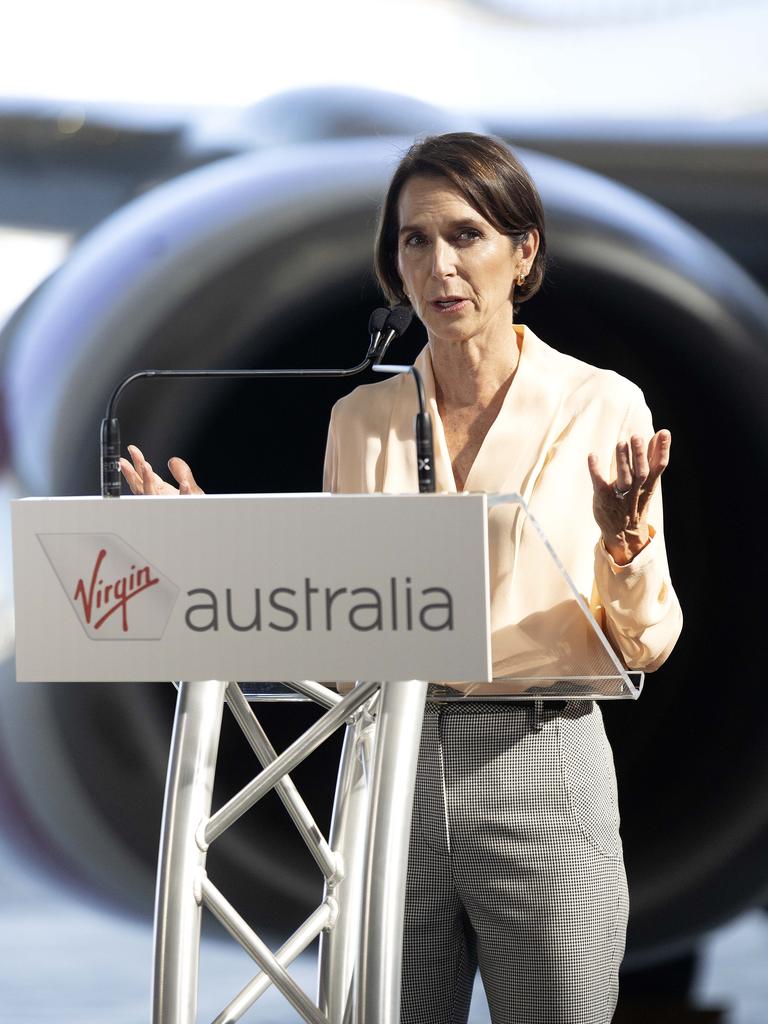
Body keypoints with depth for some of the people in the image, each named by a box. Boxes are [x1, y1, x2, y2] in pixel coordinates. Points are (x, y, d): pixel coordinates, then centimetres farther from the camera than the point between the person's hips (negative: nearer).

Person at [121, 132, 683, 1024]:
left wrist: (624, 545, -18)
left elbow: (644, 647, 1)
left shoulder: (601, 407, 0)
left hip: (539, 774, -3)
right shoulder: (360, 421, 10)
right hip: (389, 770, 3)